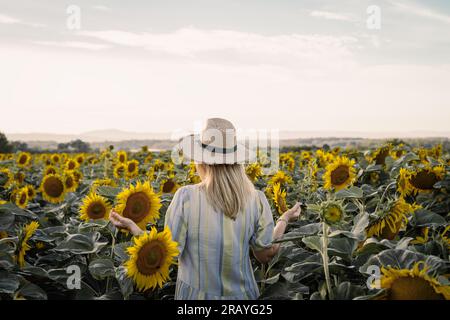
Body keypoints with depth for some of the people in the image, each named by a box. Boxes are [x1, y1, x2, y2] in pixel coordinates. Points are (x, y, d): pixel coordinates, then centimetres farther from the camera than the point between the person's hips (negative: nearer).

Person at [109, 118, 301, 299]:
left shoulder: (186, 197, -19)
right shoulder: (256, 200, -12)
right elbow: (267, 255, -2)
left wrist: (131, 227, -2)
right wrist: (284, 220, 11)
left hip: (196, 294, -2)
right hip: (242, 295, 2)